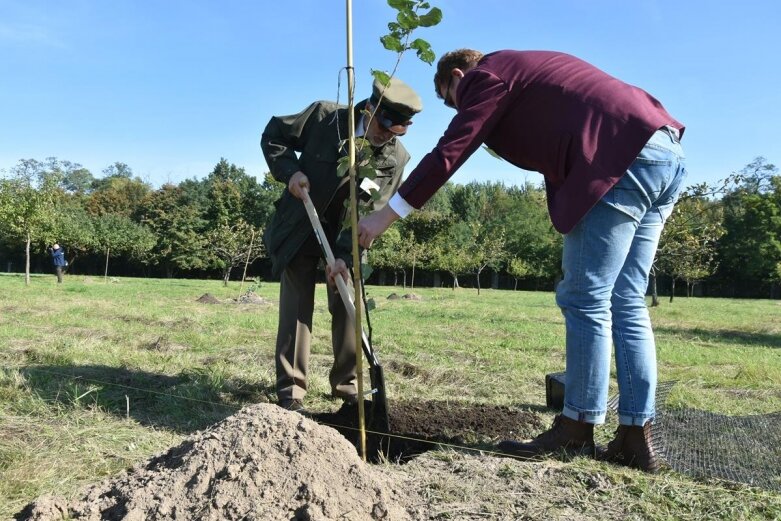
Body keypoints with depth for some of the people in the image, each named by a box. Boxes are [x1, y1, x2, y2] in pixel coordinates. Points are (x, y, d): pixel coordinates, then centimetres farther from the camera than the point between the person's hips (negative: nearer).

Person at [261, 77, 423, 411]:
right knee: (296, 307, -3)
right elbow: (274, 134, -4)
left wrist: (345, 254, -26)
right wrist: (290, 171, -20)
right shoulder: (324, 116, -16)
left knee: (348, 308, 3)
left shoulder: (396, 158, -12)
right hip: (299, 230, -2)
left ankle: (347, 384, 19)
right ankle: (290, 390, 5)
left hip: (346, 237, 2)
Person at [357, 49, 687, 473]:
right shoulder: (528, 69, 30)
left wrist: (387, 214, 0)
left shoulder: (487, 76, 4)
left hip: (624, 159, -10)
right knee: (625, 304, 8)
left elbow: (448, 154, -3)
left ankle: (577, 429, 4)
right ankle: (635, 436, 11)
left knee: (584, 300, -4)